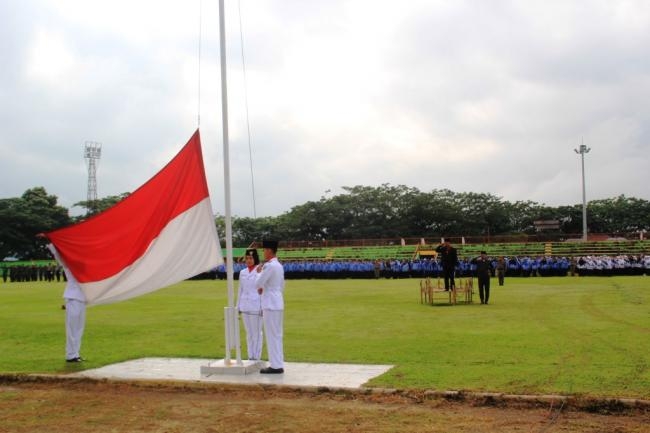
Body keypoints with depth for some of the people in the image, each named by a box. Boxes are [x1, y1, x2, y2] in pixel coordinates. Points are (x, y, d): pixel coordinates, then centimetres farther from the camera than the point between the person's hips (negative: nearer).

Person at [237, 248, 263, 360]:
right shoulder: (242, 272, 11)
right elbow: (240, 290, 16)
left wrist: (263, 307, -12)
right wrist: (238, 306, 13)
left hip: (256, 307, -5)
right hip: (245, 307, 5)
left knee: (257, 332, 0)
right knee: (249, 333, 11)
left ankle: (257, 357, 7)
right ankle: (250, 357, 17)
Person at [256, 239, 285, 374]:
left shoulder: (269, 265, -16)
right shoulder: (279, 266, 13)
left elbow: (258, 284, -15)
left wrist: (260, 271, 1)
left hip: (270, 304, -9)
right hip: (278, 303, 9)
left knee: (272, 336, -5)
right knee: (276, 335, 12)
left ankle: (276, 366, -3)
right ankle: (278, 364, 16)